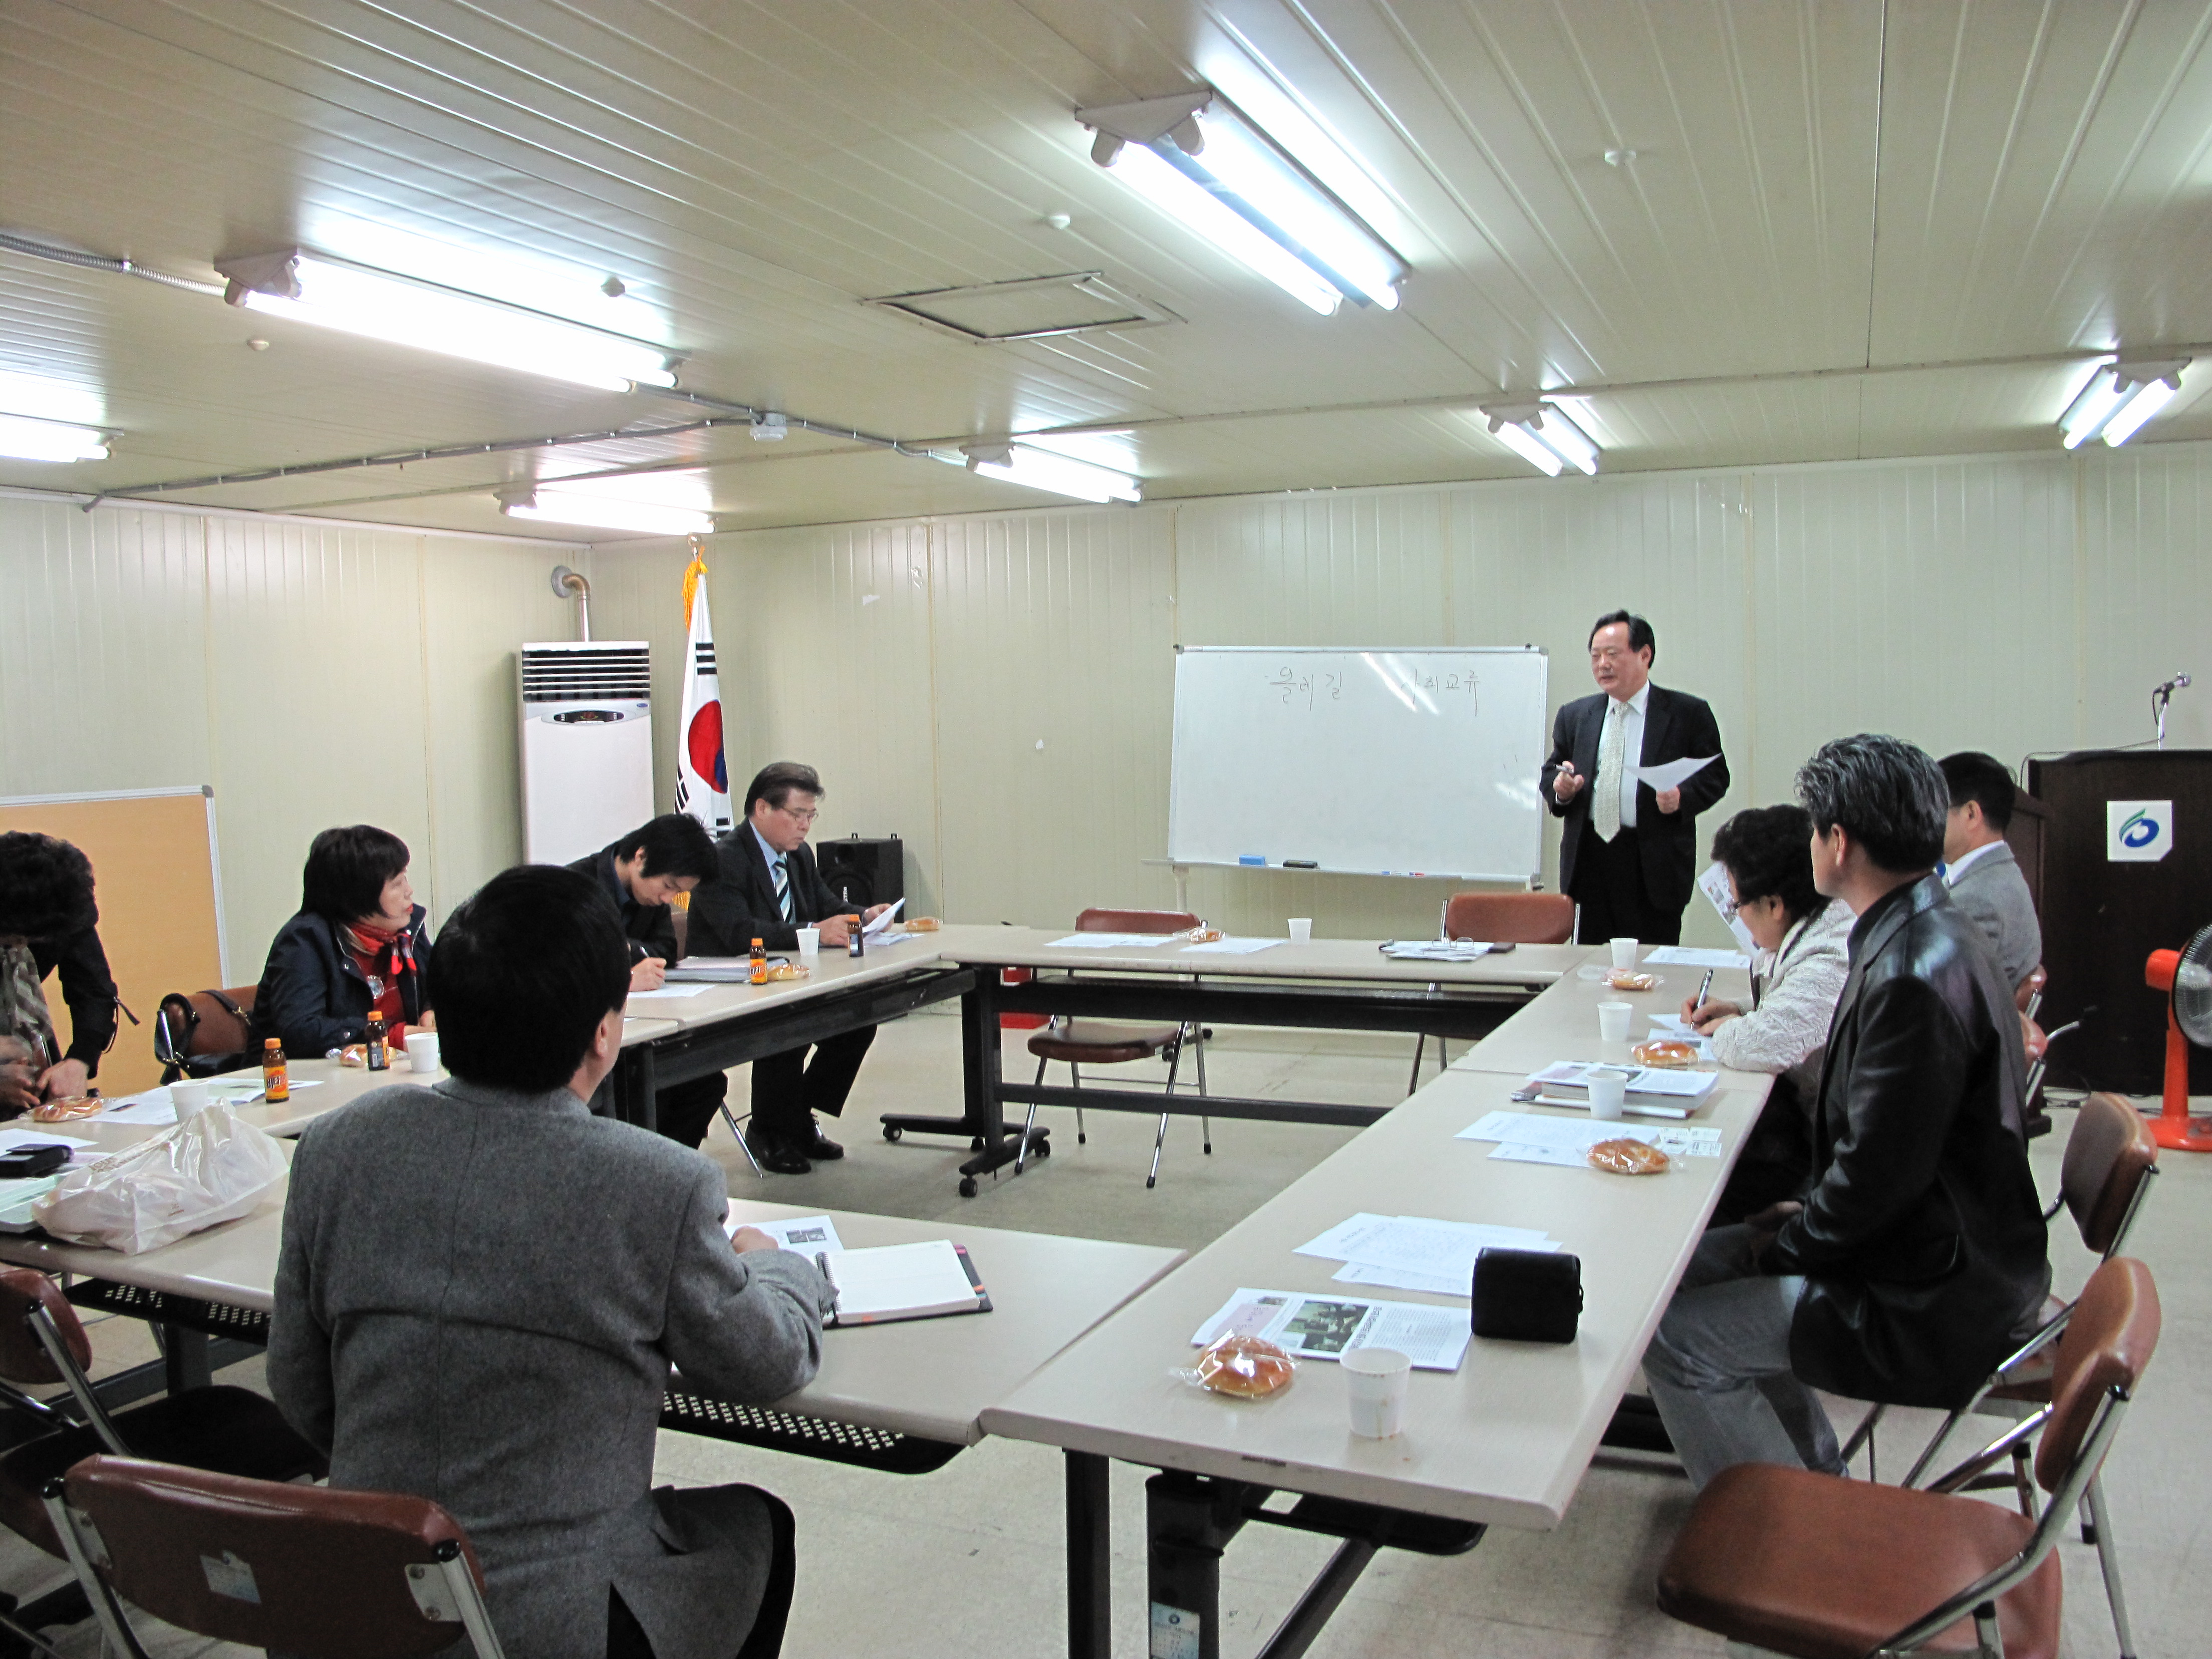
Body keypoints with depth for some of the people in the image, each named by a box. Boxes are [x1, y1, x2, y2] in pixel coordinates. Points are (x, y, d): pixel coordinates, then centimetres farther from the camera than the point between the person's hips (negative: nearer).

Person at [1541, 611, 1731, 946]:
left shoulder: (1688, 714, 3)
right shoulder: (1573, 715, 14)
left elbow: (1715, 776, 2)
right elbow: (1551, 773, 17)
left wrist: (1682, 797, -17)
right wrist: (1560, 787, -6)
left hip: (1655, 868, -3)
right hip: (1588, 864, 3)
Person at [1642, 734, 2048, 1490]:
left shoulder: (1915, 977, -28)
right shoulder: (1927, 935, 6)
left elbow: (1881, 1172, -25)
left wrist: (1786, 1245, -10)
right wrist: (1803, 1218, 9)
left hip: (1930, 1306, -10)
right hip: (1945, 1255, 10)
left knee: (1674, 1335, -11)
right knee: (1692, 1265, 17)